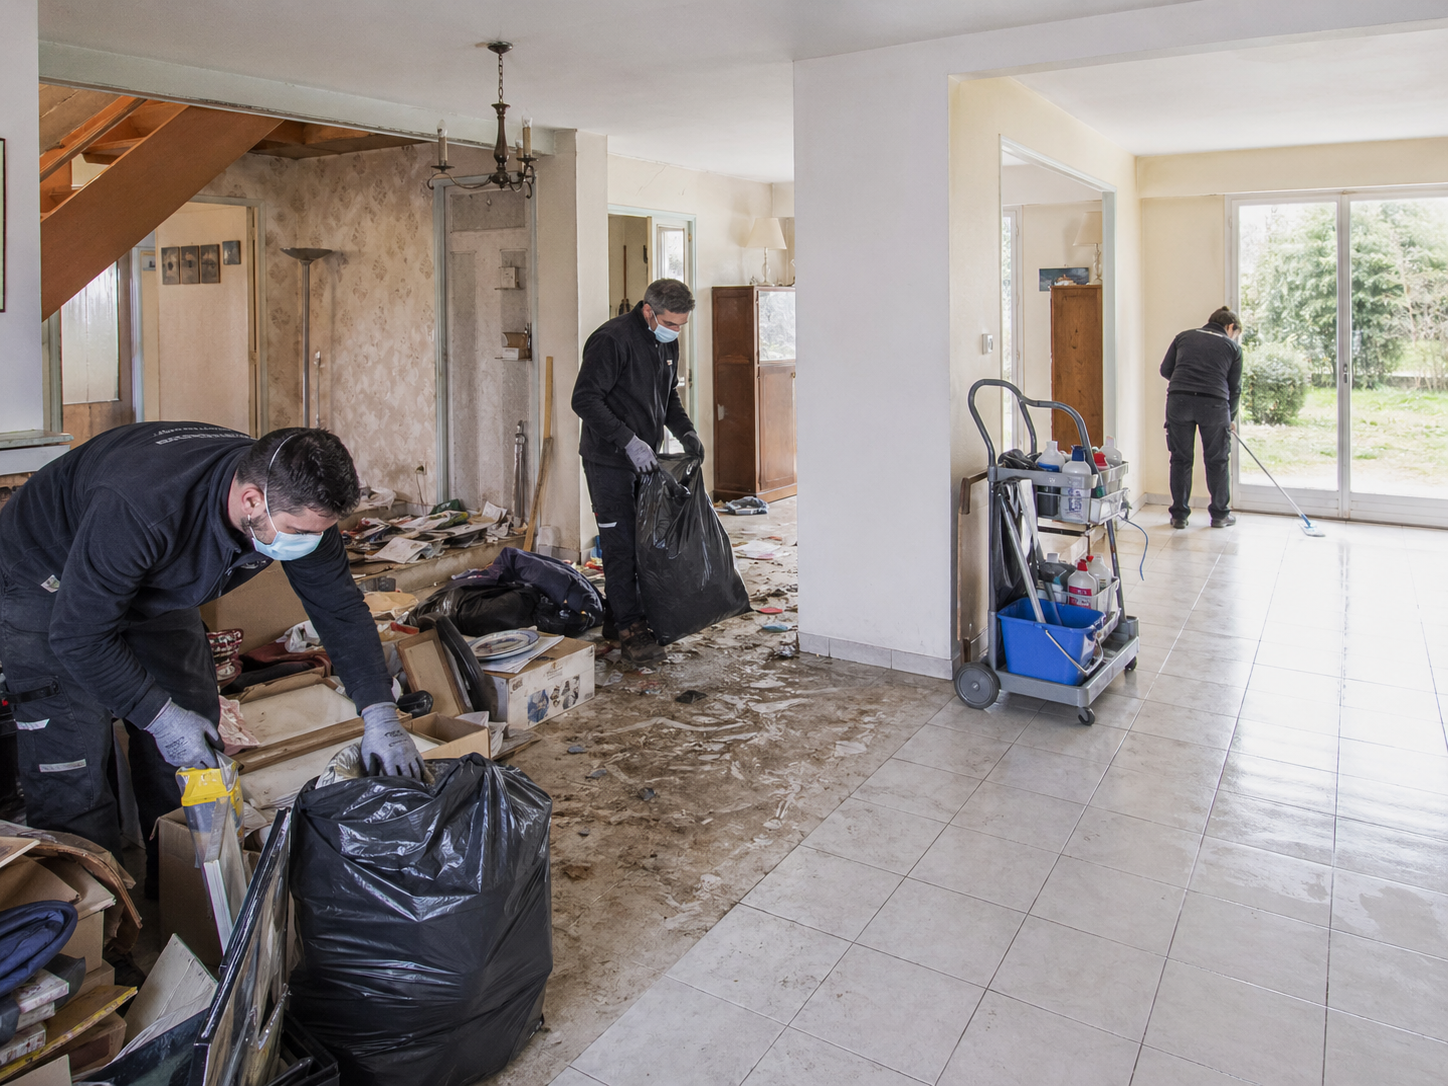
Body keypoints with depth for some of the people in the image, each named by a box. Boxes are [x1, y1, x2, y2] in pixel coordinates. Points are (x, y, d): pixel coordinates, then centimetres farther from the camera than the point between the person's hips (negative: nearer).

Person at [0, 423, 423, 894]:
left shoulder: (296, 501, -25)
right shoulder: (139, 507, -43)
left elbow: (341, 609, -14)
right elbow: (78, 635, -32)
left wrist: (379, 712, -21)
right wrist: (159, 716, -30)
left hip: (153, 583, 6)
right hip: (49, 584, -5)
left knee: (196, 749, 4)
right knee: (72, 771, -11)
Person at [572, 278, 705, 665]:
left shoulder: (667, 343, 9)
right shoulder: (612, 339, -18)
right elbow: (585, 398, -22)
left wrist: (685, 430, 3)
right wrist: (629, 441, -28)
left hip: (645, 459, 8)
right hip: (609, 462, -8)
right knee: (621, 546, -5)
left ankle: (652, 616, 22)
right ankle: (630, 628, 2)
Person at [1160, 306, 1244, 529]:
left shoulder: (1184, 336, 19)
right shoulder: (1232, 346, 16)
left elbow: (1165, 369, 14)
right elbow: (1235, 387, 17)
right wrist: (1231, 419, 29)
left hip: (1178, 400, 1)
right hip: (1214, 403, -1)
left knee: (1180, 459, 10)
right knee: (1217, 461, 12)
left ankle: (1179, 515, 13)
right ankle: (1220, 515, 22)